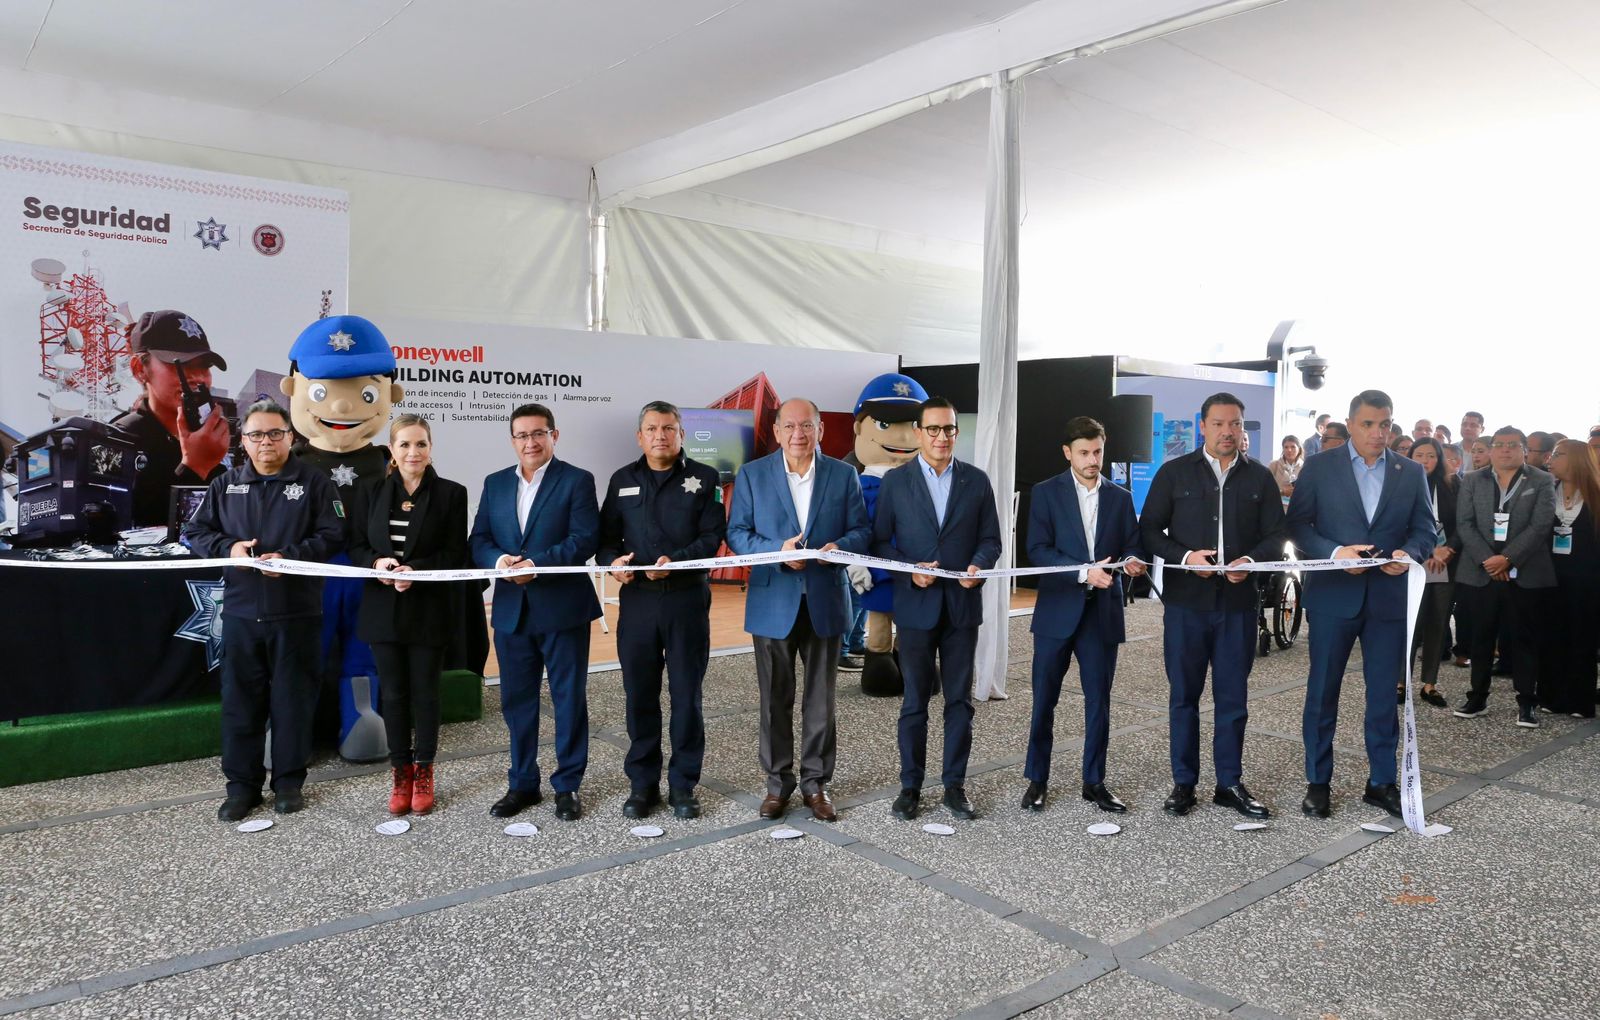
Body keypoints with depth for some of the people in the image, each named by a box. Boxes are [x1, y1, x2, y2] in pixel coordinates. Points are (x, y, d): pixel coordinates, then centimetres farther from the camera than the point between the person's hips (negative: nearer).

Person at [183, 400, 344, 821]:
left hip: (296, 613, -2)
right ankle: (242, 785, 19)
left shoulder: (313, 484, 1)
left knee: (293, 698, 5)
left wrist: (290, 557, -19)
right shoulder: (225, 485, 10)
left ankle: (289, 781, 18)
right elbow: (195, 531, 12)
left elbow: (332, 536, -5)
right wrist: (227, 548, -9)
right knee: (241, 699, 7)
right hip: (241, 611, 3)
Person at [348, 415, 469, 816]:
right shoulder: (370, 492, 6)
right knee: (393, 692, 8)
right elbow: (356, 546, 6)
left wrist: (416, 571, -20)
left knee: (424, 691, 6)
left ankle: (424, 772, 19)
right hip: (383, 607, 2)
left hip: (429, 609, -2)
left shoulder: (451, 493, -3)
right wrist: (376, 563, -15)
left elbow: (456, 554, -6)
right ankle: (400, 773, 20)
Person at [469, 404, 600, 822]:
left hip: (562, 609, -4)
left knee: (569, 699, 5)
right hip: (511, 610, 5)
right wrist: (498, 560, -14)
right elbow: (478, 540, 7)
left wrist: (536, 564, -22)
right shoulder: (495, 484, 12)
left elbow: (584, 540, -13)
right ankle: (522, 784, 26)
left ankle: (568, 785, 17)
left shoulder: (577, 481, -3)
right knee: (517, 700, 12)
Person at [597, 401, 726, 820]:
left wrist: (676, 561, -21)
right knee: (639, 695, 7)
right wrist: (612, 560, -12)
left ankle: (683, 785, 17)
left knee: (687, 694, 5)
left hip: (687, 599, -2)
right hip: (636, 600, 2)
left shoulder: (704, 478, 3)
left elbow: (712, 536, -5)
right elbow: (606, 535, 10)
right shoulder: (622, 480, 12)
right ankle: (642, 783, 20)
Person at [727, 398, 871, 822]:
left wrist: (841, 546, -18)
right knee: (775, 700, 8)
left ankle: (816, 783, 22)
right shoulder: (752, 474, 1)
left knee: (821, 700, 9)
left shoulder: (844, 475, 4)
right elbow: (736, 533, -2)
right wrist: (778, 550, -18)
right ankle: (778, 782, 23)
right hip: (773, 603, -1)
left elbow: (862, 530, 4)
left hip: (825, 602, 1)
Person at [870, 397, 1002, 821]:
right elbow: (880, 541, 1)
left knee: (959, 699, 8)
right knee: (915, 700, 6)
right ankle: (910, 785, 17)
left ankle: (955, 784, 20)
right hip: (916, 604, -1)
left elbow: (990, 539, 7)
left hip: (963, 604, 2)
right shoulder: (895, 481, 1)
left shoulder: (977, 481, 5)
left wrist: (978, 565, -13)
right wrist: (910, 571, -14)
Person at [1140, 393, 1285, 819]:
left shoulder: (1259, 478, 9)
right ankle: (1183, 782, 17)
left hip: (1238, 601, 2)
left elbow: (1276, 536, 7)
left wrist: (1251, 560, -13)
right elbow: (1149, 529, 1)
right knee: (1183, 694, 7)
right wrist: (1185, 556, -15)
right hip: (1185, 599, -1)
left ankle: (1230, 783, 20)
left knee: (1233, 696, 8)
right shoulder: (1174, 473, 3)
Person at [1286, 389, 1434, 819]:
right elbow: (1298, 525, -3)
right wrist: (1335, 552, -18)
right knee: (1323, 691, 6)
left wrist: (1409, 553, -15)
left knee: (1384, 694, 9)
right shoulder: (1319, 469, 1)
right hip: (1333, 595, -2)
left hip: (1390, 597, 2)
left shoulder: (1412, 473, 8)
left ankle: (1382, 781, 23)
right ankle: (1317, 782, 17)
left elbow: (1425, 530, 6)